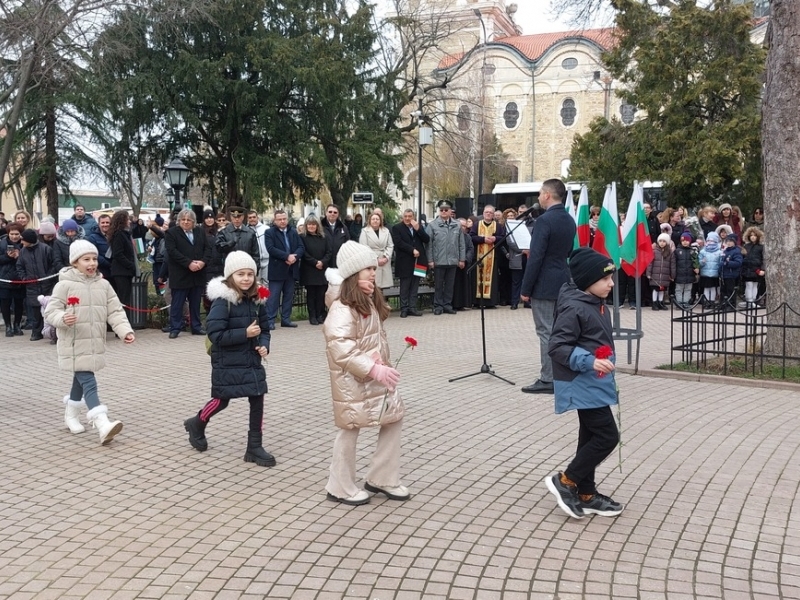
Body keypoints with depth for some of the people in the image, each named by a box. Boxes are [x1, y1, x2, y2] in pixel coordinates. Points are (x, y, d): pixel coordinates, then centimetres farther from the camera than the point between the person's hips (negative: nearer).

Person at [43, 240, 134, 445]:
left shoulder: (103, 285, 5)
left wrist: (125, 330, -12)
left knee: (81, 379, 20)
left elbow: (115, 311, 3)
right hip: (74, 344, -6)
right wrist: (62, 318, -31)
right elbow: (50, 311, -9)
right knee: (88, 382, -14)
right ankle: (103, 425, -25)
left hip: (95, 343, 6)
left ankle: (71, 414, 41)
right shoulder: (65, 285, -9)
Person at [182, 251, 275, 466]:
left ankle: (255, 447, 12)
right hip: (227, 363, -5)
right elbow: (216, 335, -21)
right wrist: (245, 333, -25)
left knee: (257, 400, 1)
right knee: (221, 401, 7)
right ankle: (197, 424, 38)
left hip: (252, 361, 5)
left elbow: (264, 329, 12)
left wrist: (264, 345, -9)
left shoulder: (256, 299, 3)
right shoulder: (223, 301, -16)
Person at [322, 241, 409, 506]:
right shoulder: (342, 308, -21)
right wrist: (373, 369, -33)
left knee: (394, 418, 11)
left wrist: (382, 364, 0)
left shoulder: (369, 302, 10)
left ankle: (381, 479, 23)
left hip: (376, 375, 9)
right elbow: (339, 347, -31)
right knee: (351, 429, 3)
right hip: (352, 378, -9)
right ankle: (341, 488, 19)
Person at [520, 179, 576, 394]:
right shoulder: (569, 220, 10)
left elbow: (535, 258, -19)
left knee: (546, 331, -5)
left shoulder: (544, 221, -17)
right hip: (563, 283, 9)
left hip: (544, 285, -8)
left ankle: (547, 380, -2)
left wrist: (525, 289, -14)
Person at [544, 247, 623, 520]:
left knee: (591, 437, 14)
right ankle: (565, 481, 4)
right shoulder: (574, 309, -20)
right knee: (607, 437, -8)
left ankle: (586, 494, 24)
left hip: (595, 384, 10)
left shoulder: (597, 305, 9)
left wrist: (605, 366, 21)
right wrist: (589, 362, -28)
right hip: (584, 385, -10)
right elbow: (557, 347, -22)